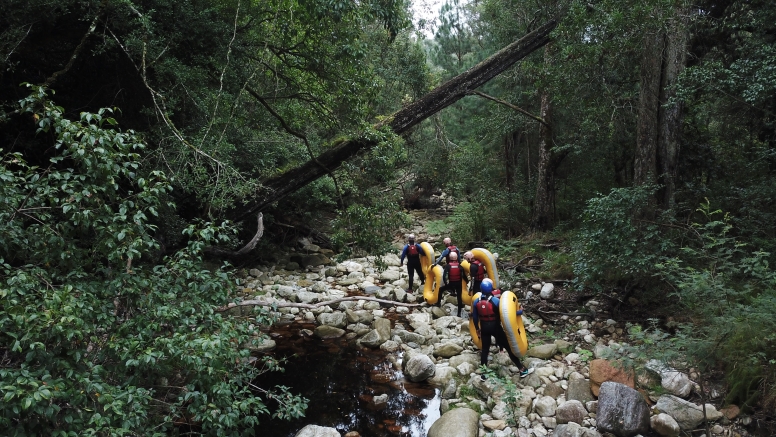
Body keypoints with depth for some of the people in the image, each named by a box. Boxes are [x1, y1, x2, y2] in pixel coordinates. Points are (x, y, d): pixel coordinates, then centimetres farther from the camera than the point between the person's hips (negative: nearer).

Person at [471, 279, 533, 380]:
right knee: (508, 347, 5)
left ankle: (483, 374, 19)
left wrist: (477, 329, 18)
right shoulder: (495, 300, -20)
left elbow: (474, 318, 3)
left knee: (485, 350, 15)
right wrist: (520, 312, -1)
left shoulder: (476, 302, -7)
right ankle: (522, 370, 12)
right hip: (495, 327, -4)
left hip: (484, 328, 4)